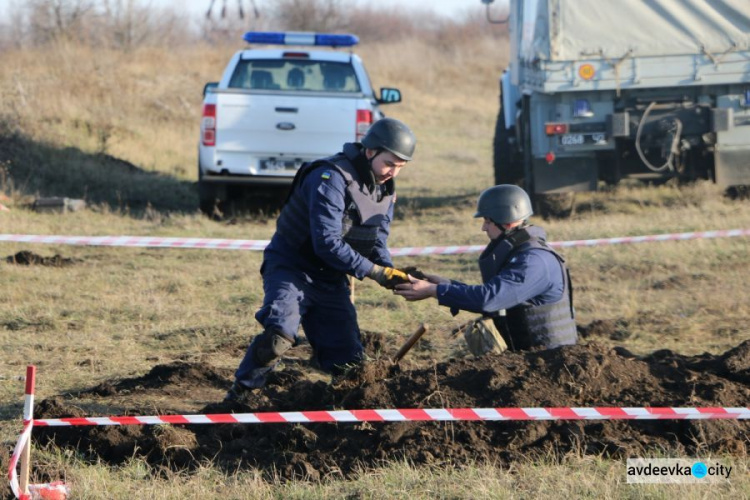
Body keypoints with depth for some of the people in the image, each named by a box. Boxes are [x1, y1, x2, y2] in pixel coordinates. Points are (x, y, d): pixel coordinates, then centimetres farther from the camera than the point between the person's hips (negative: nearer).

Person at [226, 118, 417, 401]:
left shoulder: (386, 189, 5)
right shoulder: (331, 178, -22)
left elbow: (377, 241, 8)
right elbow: (327, 243, -28)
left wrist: (391, 273, -14)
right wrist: (374, 272, -28)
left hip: (331, 280, 8)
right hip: (292, 269, -8)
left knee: (349, 361, 1)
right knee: (279, 335, -30)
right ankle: (238, 398, -17)